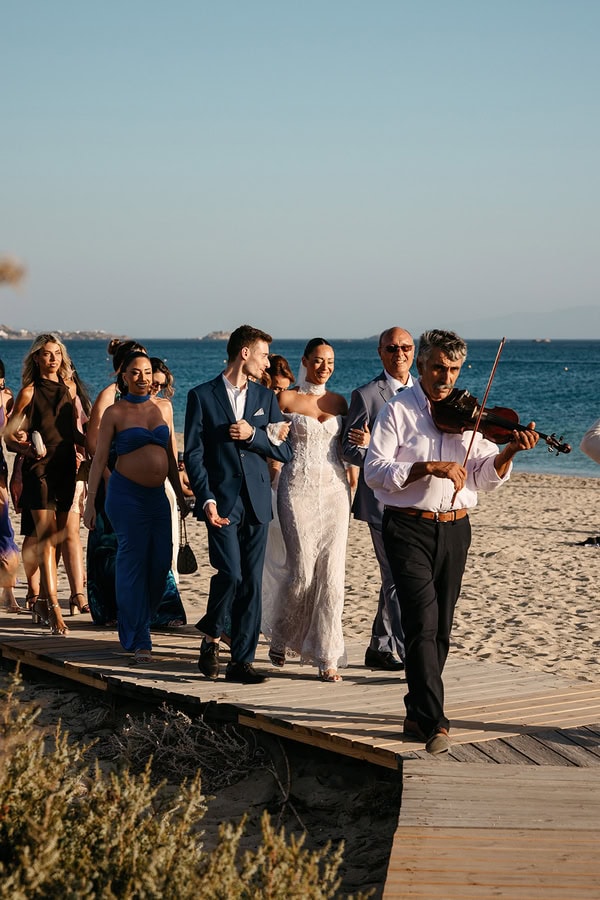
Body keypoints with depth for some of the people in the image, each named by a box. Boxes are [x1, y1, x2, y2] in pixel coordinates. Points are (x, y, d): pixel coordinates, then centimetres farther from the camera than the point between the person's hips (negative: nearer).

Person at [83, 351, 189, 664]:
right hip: (126, 494, -5)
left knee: (161, 562, 1)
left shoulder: (164, 407, 10)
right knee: (133, 561, -5)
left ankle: (134, 622, 23)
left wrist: (180, 494, 17)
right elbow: (99, 458, -2)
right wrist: (90, 501, -8)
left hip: (157, 494, 5)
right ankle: (138, 641, 1)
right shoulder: (114, 413, -2)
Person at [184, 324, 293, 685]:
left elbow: (285, 451, 10)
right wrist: (206, 500, -13)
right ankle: (212, 636, 10)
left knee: (252, 583, 1)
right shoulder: (202, 396, 2)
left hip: (257, 502, 4)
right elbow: (193, 454, -2)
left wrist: (253, 434, -7)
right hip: (222, 501, -4)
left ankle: (242, 660, 7)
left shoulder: (266, 397, 14)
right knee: (230, 573, -16)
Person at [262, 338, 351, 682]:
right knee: (301, 570, -6)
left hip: (334, 489, 3)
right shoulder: (287, 399, 2)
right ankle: (280, 636, 22)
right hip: (298, 489, -3)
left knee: (332, 572, -4)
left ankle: (327, 657, 1)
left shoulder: (339, 402, 12)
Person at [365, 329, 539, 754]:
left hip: (454, 528, 4)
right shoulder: (399, 410, -2)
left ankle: (418, 712, 22)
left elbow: (486, 476, 2)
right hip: (410, 528, -4)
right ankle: (433, 722, -15)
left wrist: (510, 450, -17)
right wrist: (429, 467, -22)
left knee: (440, 628, 9)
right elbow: (375, 471, -11)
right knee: (423, 622, -13)